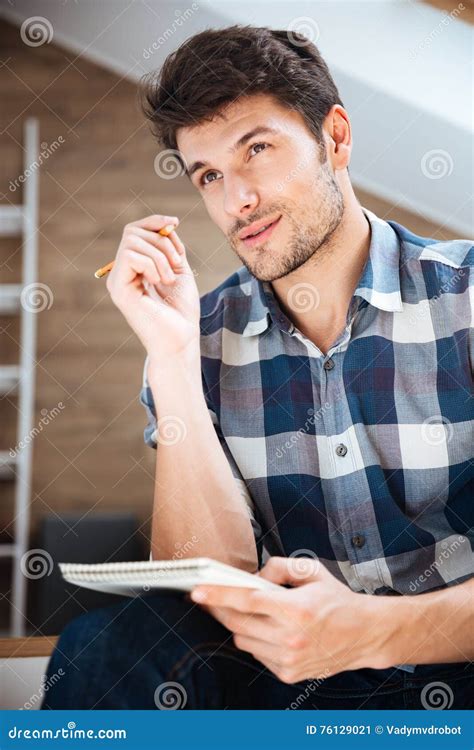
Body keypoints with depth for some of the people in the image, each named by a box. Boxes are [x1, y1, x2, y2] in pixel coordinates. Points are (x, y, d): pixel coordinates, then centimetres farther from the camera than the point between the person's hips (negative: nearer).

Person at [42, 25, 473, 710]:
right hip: (291, 677, 2)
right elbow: (215, 584, -7)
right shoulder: (206, 338, 3)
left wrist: (375, 630, -29)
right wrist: (174, 359, -14)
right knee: (108, 648, -25)